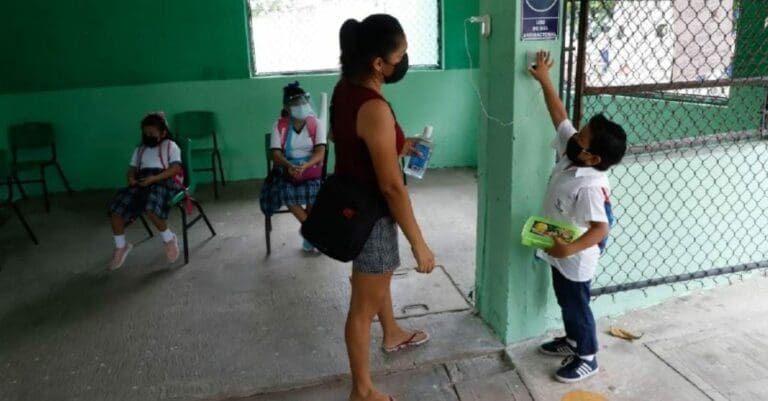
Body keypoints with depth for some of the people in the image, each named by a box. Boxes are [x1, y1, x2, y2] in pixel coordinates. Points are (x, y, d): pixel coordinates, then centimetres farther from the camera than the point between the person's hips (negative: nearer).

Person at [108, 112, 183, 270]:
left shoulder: (170, 146, 10)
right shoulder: (140, 149, 29)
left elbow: (176, 168, -5)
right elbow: (132, 169, 23)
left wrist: (154, 178, -17)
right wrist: (131, 178, -3)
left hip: (164, 181, -6)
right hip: (142, 181, 6)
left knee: (150, 208, -37)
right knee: (116, 208, -17)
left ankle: (169, 239, -9)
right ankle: (121, 246, 4)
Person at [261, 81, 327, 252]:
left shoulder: (316, 123, -3)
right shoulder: (279, 126, -2)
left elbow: (320, 153, -14)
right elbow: (276, 154, -11)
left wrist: (305, 166, -34)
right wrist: (289, 166, -33)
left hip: (311, 168, -1)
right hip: (287, 169, 1)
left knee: (314, 191, -30)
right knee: (284, 191, -28)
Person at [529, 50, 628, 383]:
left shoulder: (590, 187, -33)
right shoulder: (569, 151, -10)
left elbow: (601, 228, -34)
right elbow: (559, 115, -2)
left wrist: (571, 248, -42)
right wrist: (544, 80, -2)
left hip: (575, 260, -9)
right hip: (560, 254, 9)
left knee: (577, 306, 10)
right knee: (565, 303, 26)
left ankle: (587, 358, 30)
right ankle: (572, 341, 47)